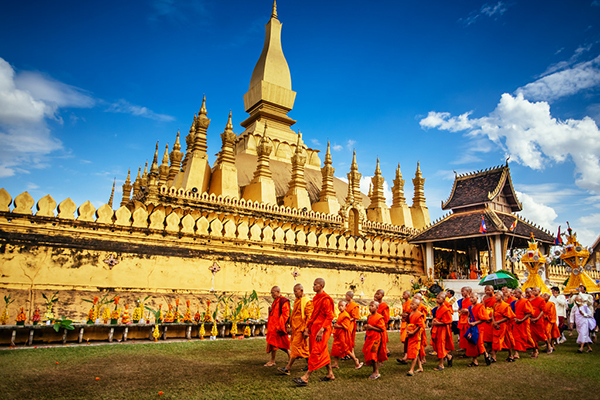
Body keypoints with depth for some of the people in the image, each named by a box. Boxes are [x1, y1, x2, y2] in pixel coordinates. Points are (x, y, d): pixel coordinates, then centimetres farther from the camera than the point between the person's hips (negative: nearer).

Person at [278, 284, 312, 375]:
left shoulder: (307, 302, -12)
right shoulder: (296, 301, 15)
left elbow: (309, 317, -15)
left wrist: (305, 330, -18)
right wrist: (291, 326, 19)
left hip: (301, 328, -9)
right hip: (295, 328, 9)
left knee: (295, 346, -8)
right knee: (303, 347, 14)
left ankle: (287, 368, -8)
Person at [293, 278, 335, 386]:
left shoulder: (326, 299, -14)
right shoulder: (316, 298, 13)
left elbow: (329, 316, -17)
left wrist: (321, 330, -23)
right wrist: (307, 328, 15)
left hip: (321, 330, -9)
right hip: (314, 328, 9)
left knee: (316, 353, -6)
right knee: (323, 352, 15)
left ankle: (305, 378, -6)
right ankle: (330, 374, 27)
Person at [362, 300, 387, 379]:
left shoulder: (379, 317, -12)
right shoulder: (369, 317, 12)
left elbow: (381, 329, -16)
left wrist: (371, 327, -22)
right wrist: (366, 327, 5)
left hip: (376, 338, -8)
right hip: (369, 337, 8)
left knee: (373, 354, -11)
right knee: (369, 354, 9)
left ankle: (376, 372, 0)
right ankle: (375, 371, 21)